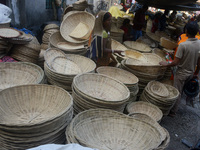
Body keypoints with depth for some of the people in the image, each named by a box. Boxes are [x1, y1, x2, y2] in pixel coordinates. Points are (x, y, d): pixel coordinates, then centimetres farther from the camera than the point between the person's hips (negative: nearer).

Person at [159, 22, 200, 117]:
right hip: (191, 73, 6)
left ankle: (173, 112, 19)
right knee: (181, 91, 21)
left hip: (181, 73, -6)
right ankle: (175, 108, 37)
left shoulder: (183, 45, -25)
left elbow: (176, 62, -24)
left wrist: (166, 64, -7)